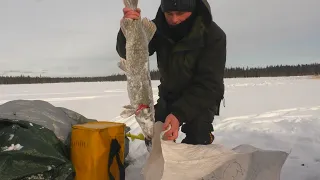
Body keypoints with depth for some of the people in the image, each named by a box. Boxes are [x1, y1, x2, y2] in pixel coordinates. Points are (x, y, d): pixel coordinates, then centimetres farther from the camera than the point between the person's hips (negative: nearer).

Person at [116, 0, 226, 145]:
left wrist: (179, 113, -44)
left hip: (202, 98, -4)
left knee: (197, 140, -21)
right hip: (169, 96, 4)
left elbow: (209, 84, -31)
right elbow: (129, 53, -19)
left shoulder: (214, 35, -26)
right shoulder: (158, 28, -14)